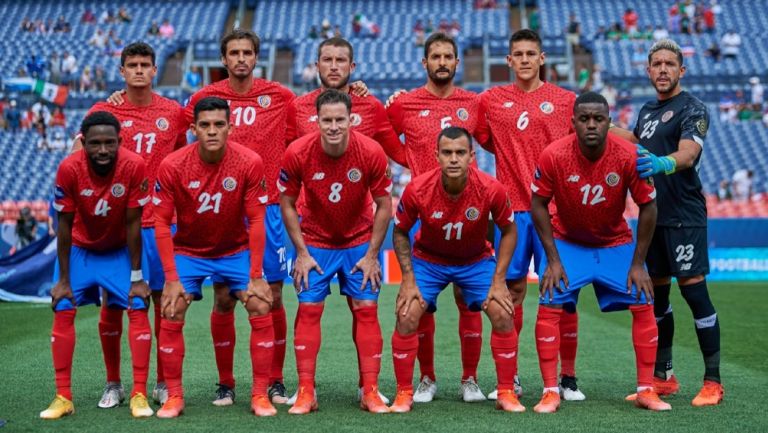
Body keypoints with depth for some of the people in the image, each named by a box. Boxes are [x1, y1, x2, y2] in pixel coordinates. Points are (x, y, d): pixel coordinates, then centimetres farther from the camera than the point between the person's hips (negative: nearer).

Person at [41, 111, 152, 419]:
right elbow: (64, 226, -17)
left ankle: (139, 396, -3)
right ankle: (63, 397, 2)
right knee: (63, 311, -6)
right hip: (80, 249, 1)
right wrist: (63, 280, -12)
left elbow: (133, 224, -19)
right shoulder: (69, 169, -27)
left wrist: (136, 278, -14)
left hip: (120, 249, 0)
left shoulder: (133, 166, -28)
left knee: (138, 309, -10)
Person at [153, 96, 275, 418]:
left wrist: (255, 276, -16)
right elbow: (161, 223, -14)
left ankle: (260, 396, 0)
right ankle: (174, 397, 3)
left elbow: (256, 220, -14)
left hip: (236, 250, 0)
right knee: (171, 316, -11)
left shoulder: (249, 163, -20)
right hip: (187, 250, 0)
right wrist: (172, 279, -19)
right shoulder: (172, 166, -20)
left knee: (262, 310, -11)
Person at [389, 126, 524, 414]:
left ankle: (506, 394, 3)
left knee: (503, 315, -12)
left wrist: (498, 281, -14)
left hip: (476, 260, 0)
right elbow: (400, 232, -9)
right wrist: (408, 280, -15)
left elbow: (509, 231, -9)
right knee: (406, 317, -15)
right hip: (428, 259, 0)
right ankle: (404, 395, 1)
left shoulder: (491, 189, -27)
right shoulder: (417, 189, -27)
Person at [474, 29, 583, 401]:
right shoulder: (491, 100, 8)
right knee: (511, 291, 3)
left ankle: (568, 378, 7)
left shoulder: (565, 101, 5)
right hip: (512, 208, 1)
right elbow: (484, 140, 18)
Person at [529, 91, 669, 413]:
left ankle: (646, 390, 6)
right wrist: (553, 260, -15)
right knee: (549, 307, -14)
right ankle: (550, 392, -4)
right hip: (567, 241, -1)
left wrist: (637, 263, -12)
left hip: (616, 243, 1)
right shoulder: (553, 156, -24)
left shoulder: (629, 156, -23)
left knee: (643, 305, -6)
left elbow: (648, 207, -12)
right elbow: (538, 205, -12)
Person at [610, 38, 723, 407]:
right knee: (656, 294, 11)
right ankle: (662, 377, 21)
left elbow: (687, 154, -28)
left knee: (694, 291, -9)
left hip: (684, 216, -8)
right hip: (652, 214, 8)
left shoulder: (692, 109, -9)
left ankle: (712, 381, -2)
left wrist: (662, 163, -47)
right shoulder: (648, 110, 14)